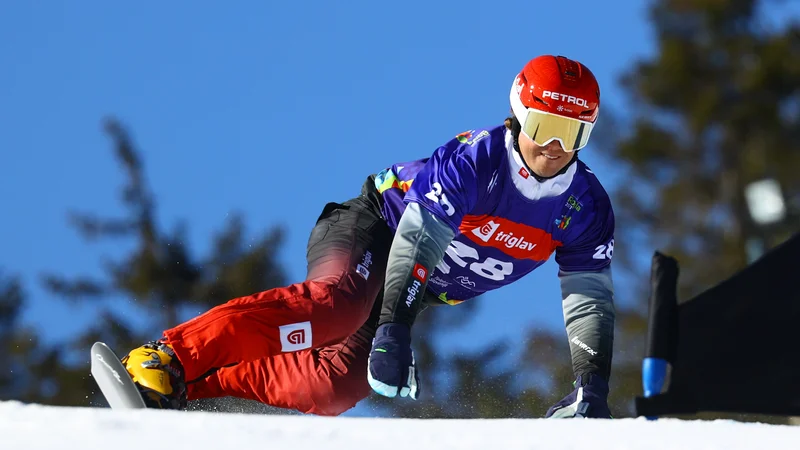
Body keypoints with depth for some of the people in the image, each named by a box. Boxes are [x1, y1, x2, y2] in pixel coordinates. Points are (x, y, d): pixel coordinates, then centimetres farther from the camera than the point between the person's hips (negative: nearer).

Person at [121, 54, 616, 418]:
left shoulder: (587, 207, -7)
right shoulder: (475, 158, -24)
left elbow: (592, 301, -5)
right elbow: (416, 240, -31)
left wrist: (592, 388, -18)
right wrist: (393, 332, -42)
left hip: (412, 295, 6)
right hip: (373, 229, -6)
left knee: (338, 386, -22)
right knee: (341, 303, -40)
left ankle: (193, 387, -21)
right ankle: (165, 361, -45)